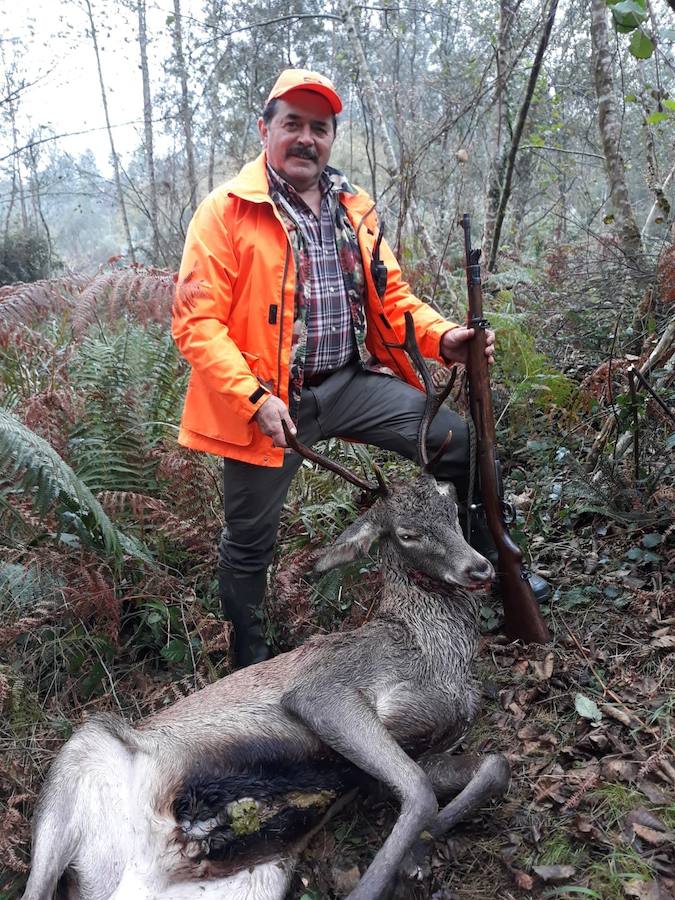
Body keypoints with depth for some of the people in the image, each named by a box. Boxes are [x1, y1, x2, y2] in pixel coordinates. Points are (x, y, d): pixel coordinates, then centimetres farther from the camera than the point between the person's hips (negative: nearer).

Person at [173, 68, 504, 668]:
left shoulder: (354, 208, 10)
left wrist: (442, 337, -6)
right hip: (270, 400, -4)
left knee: (459, 444, -2)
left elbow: (391, 296, 13)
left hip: (353, 382, 5)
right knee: (250, 540, 9)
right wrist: (253, 399, -22)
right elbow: (196, 321, -13)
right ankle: (250, 660, 35)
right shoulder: (226, 212, -8)